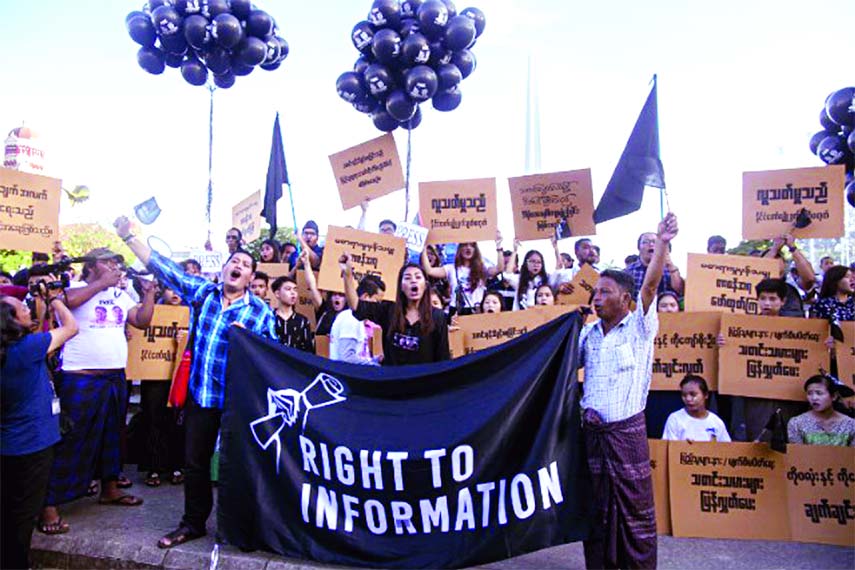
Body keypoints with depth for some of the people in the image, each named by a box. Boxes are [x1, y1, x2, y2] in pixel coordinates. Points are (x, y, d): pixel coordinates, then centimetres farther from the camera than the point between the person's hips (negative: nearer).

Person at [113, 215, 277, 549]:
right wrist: (129, 237, 7)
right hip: (199, 394, 3)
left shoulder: (261, 312, -4)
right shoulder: (202, 291, 4)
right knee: (194, 461, 13)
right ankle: (193, 522, 31)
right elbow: (162, 266, 7)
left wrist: (247, 337, -19)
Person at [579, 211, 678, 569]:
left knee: (635, 505, 3)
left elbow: (650, 285, -20)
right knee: (596, 506, 13)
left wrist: (662, 243, -31)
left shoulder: (639, 327, -5)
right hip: (593, 431, 5)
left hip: (627, 430, -4)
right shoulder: (588, 333, 8)